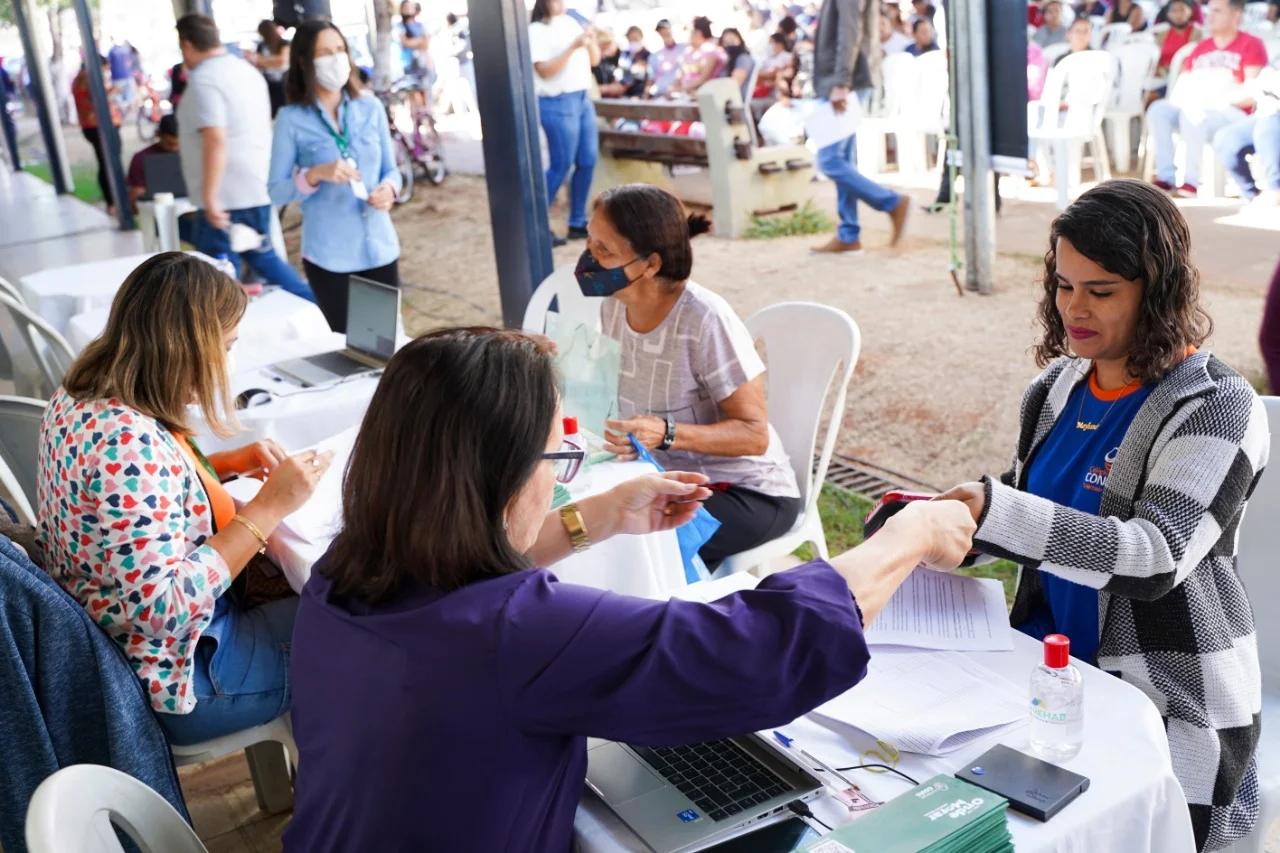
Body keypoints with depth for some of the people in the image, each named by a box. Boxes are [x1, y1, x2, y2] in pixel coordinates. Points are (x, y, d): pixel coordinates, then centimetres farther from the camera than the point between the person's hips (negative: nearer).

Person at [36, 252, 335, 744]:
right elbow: (164, 608, -32)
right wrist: (268, 507, -26)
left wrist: (229, 465, 2)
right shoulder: (127, 441, -32)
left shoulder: (85, 398, -3)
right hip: (175, 675, -9)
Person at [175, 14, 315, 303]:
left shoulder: (203, 79, -15)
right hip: (259, 189, 9)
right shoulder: (247, 69, 13)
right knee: (262, 255, 21)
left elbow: (216, 140, -25)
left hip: (226, 196, -9)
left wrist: (209, 197, -24)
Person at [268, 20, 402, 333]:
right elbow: (275, 193, -5)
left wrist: (389, 188, -11)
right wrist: (315, 175, -22)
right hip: (328, 255, -3)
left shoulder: (371, 107, 3)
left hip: (380, 248, 3)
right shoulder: (292, 119, -5)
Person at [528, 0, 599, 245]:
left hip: (583, 99, 7)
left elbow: (594, 60, 15)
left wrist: (591, 41, -6)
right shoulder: (537, 30, -8)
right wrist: (573, 47, -21)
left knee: (588, 162, 7)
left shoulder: (572, 22, 12)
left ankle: (577, 223, 17)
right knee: (561, 166, -5)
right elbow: (544, 70, -17)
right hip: (557, 104, -7)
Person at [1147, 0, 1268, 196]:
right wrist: (1178, 99, -11)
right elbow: (1181, 87, 12)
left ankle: (1191, 181, -33)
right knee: (1158, 110, -20)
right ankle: (1167, 176, -26)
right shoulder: (1201, 48, 18)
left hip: (1231, 113, -6)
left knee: (1190, 116, -35)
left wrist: (1215, 98, -21)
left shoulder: (1251, 45, -1)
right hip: (1195, 109, 6)